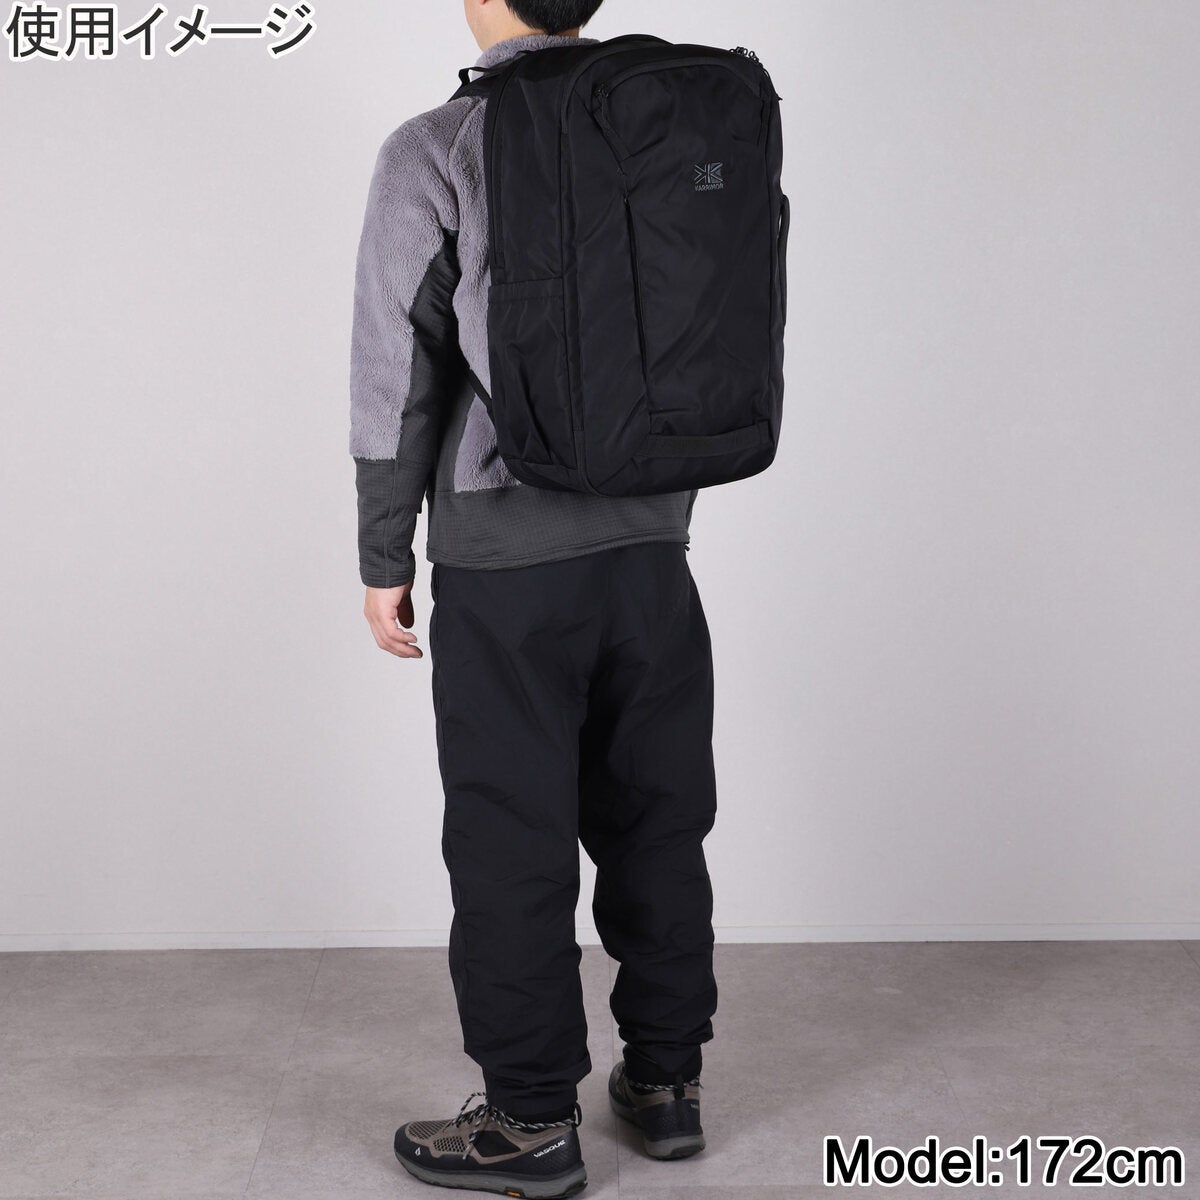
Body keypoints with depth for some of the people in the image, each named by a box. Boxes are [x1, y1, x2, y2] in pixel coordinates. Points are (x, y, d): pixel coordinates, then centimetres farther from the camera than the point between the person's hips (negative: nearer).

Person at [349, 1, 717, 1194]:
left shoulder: (436, 152, -9)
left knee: (512, 837, 4)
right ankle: (664, 1079, 24)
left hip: (505, 557, -5)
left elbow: (399, 370, -10)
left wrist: (385, 560, -2)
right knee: (653, 815, 13)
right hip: (650, 546, 5)